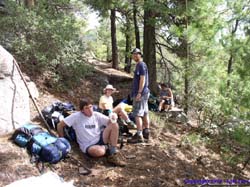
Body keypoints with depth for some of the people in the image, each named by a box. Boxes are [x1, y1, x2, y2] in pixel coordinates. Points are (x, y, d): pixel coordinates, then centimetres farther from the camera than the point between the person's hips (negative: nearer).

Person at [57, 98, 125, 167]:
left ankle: (113, 155, -15)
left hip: (100, 140, 4)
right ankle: (108, 148, 0)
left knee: (114, 125, -19)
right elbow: (60, 125, -5)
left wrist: (113, 119, -24)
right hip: (88, 146, -4)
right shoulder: (76, 116, -7)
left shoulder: (96, 115, 4)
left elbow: (110, 122, 0)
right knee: (98, 151, -42)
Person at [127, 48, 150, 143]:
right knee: (145, 113, 13)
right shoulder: (139, 65, 19)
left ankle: (139, 136, -11)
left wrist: (139, 93, -23)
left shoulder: (141, 65, -11)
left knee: (137, 114, -11)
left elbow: (142, 79, -19)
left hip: (140, 93, -10)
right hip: (144, 93, 10)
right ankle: (146, 132, 21)